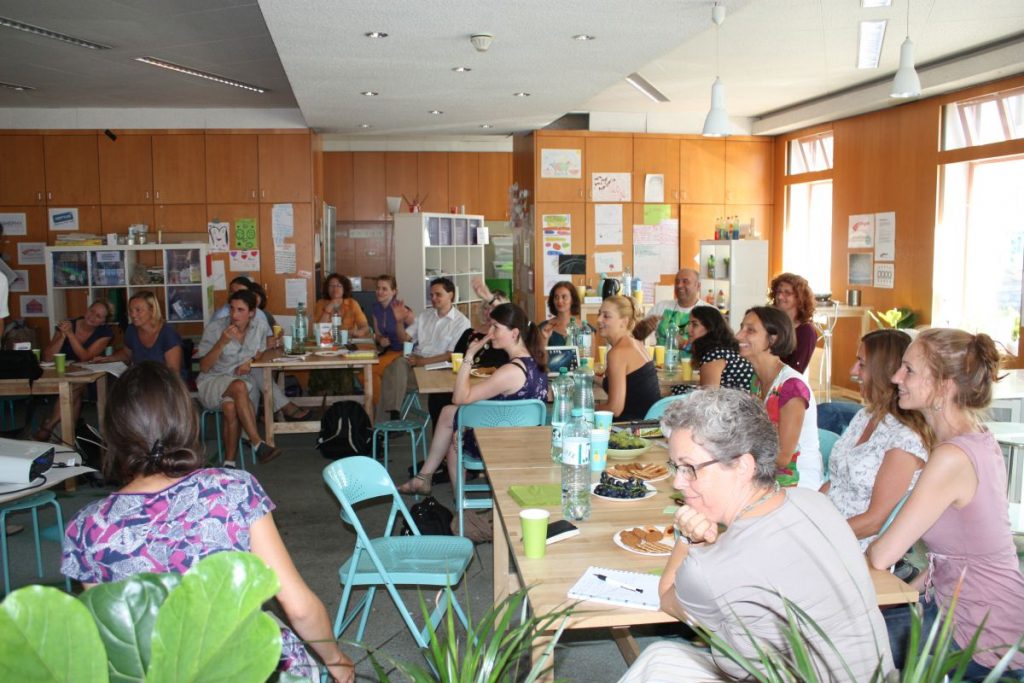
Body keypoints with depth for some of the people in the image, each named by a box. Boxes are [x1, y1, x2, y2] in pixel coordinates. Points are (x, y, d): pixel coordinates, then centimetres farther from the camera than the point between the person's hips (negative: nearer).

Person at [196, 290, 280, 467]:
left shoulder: (259, 326, -1)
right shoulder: (214, 329, -8)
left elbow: (262, 350, 19)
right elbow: (203, 368, -8)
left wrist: (250, 361, -3)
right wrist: (222, 342, -22)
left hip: (243, 381, 2)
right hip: (212, 383, -1)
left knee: (231, 407, -34)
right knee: (239, 387, -36)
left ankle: (229, 462, -25)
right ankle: (258, 445, -36)